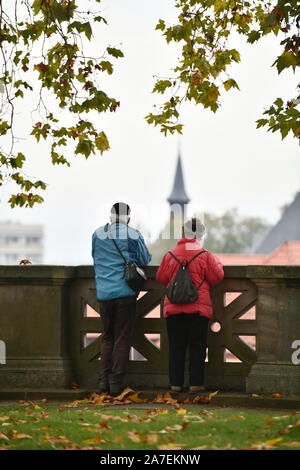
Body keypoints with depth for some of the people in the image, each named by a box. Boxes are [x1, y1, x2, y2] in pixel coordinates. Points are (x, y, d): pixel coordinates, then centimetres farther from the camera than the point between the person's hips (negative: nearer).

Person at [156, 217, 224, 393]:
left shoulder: (170, 255, 3)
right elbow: (217, 277, -2)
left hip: (174, 308, 2)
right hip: (199, 309, -2)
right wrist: (217, 263, 17)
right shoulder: (206, 256, -5)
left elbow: (161, 278, 9)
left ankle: (176, 383, 6)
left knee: (176, 347, 6)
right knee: (197, 346, 3)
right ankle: (196, 383, 1)